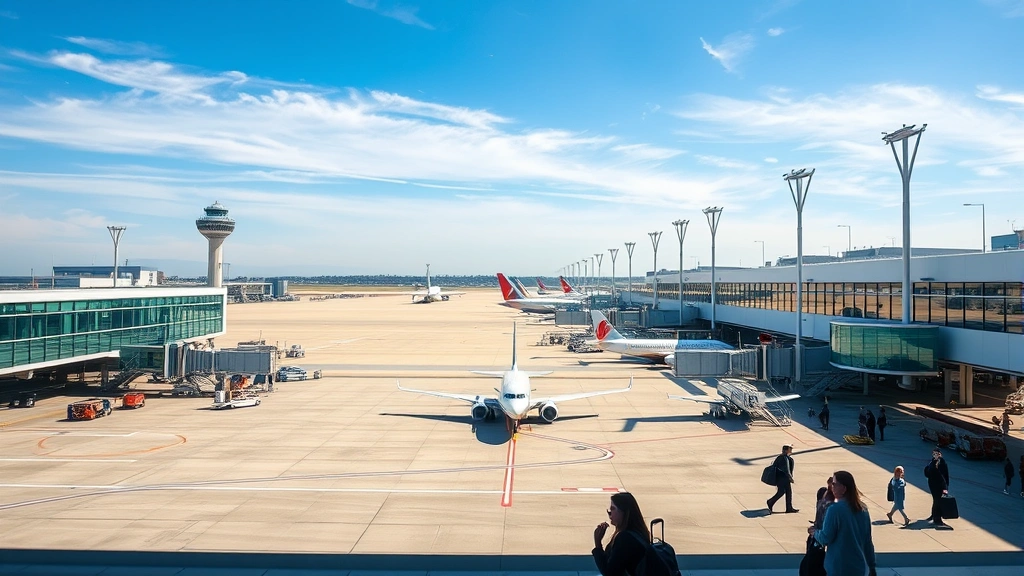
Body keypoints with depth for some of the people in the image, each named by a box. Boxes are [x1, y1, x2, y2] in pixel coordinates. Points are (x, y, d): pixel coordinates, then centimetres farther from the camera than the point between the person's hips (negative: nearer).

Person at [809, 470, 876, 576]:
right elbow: (867, 540, 10)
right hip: (859, 567, 7)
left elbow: (825, 539, -15)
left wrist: (814, 532, 5)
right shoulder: (862, 509, 4)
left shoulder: (835, 509, -19)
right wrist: (871, 565, 17)